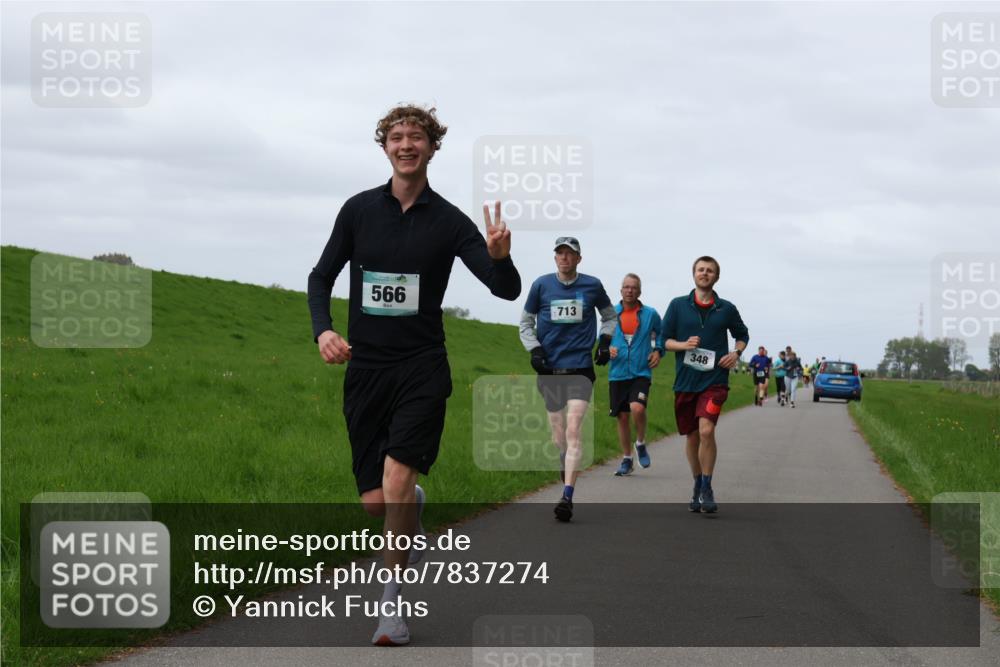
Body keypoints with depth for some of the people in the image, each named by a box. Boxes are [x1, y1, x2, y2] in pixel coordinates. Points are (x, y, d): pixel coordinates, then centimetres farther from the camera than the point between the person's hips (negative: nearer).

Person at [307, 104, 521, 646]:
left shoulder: (448, 220, -1)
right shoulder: (359, 209, 4)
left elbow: (508, 290, -6)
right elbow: (321, 276, 12)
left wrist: (499, 257, -29)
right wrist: (323, 330, -6)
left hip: (421, 367, -2)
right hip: (364, 368, 2)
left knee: (397, 475, -21)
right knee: (375, 502, 2)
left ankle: (393, 597, -8)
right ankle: (413, 507, 39)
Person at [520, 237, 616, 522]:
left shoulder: (592, 285, 3)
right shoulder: (541, 285, 4)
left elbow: (609, 315, 21)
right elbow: (526, 322, 13)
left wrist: (605, 341, 6)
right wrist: (534, 349, -2)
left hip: (580, 368, -2)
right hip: (549, 369, 2)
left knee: (573, 431, -15)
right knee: (558, 436, 5)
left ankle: (567, 497, -20)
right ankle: (566, 467, 38)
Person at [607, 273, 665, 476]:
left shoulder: (650, 314, 1)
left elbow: (661, 333, 20)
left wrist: (658, 351, 3)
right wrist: (608, 348, -4)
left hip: (641, 373, -2)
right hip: (617, 373, 3)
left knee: (637, 408, -25)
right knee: (622, 417, 7)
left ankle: (641, 444, 3)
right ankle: (627, 460, 22)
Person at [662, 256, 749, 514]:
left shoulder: (726, 309, 5)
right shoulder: (678, 305, 5)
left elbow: (742, 335, 20)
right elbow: (665, 339, 7)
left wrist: (736, 353, 1)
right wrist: (684, 345, -13)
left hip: (714, 380, -2)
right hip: (685, 380, 2)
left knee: (706, 430, -20)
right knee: (692, 437, 9)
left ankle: (707, 489, -9)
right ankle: (698, 487, 28)